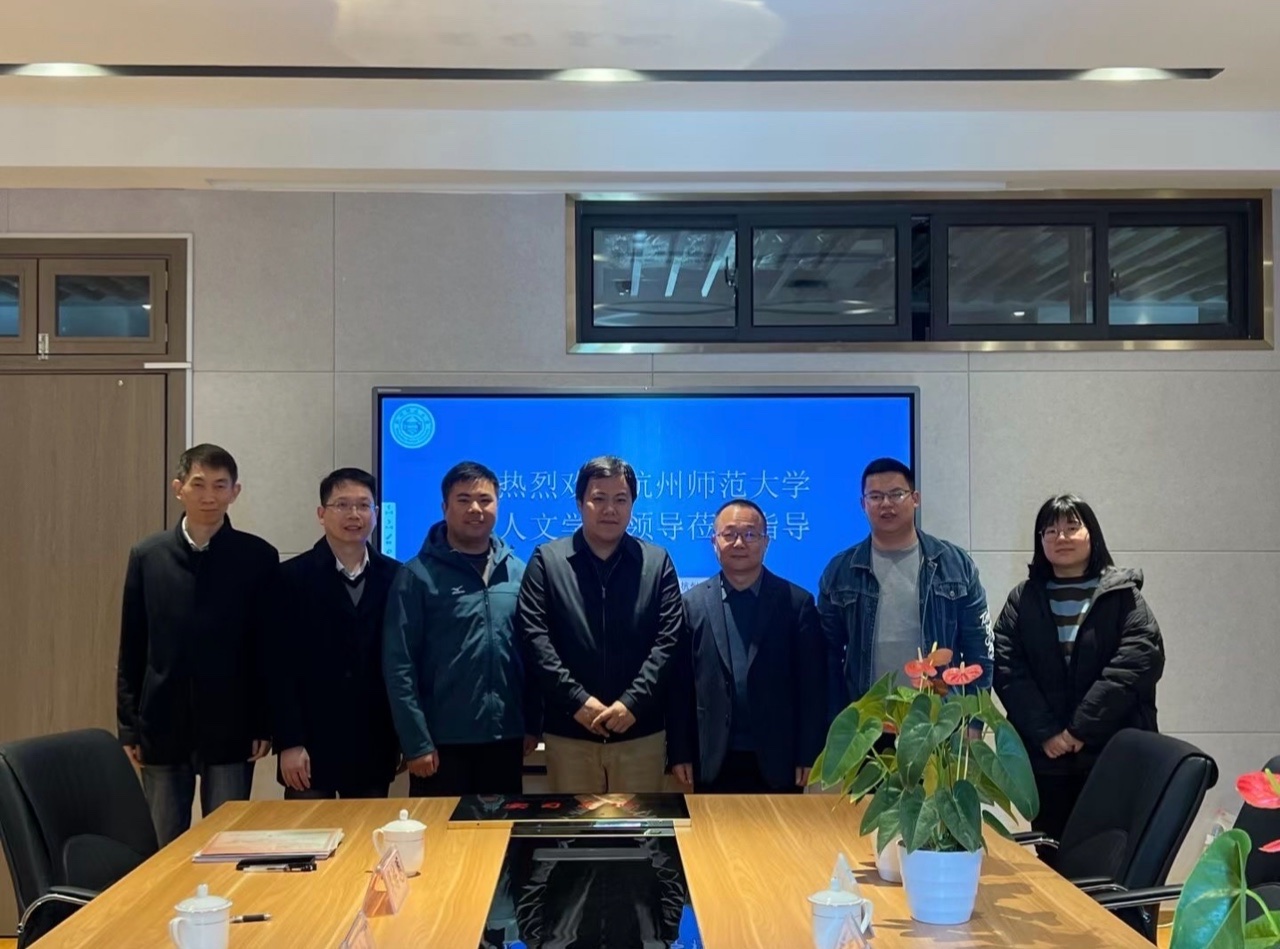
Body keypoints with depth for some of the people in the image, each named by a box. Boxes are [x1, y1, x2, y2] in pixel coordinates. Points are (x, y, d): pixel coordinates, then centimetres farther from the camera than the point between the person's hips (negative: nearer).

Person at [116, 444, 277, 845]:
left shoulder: (258, 557, -1)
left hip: (230, 729, -1)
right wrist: (128, 725, 3)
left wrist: (265, 724, -3)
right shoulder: (147, 556, 3)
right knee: (162, 849, 9)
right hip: (162, 726, 2)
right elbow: (131, 649, 7)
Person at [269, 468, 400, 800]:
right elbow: (281, 667, -5)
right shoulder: (292, 577, -2)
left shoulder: (395, 578, 6)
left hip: (375, 746, 2)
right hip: (311, 744, -2)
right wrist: (288, 743, -11)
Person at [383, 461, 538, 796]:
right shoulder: (418, 576, -5)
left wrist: (533, 724, 7)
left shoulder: (518, 572, 7)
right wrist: (416, 742, -12)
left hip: (506, 737, 4)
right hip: (443, 739, -4)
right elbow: (399, 666, -7)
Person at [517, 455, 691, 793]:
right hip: (569, 731, 0)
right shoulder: (547, 560, 3)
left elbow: (669, 641, -1)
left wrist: (633, 701, -13)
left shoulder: (657, 562, 6)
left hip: (641, 731, 1)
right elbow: (535, 637, -5)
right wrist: (578, 700, -13)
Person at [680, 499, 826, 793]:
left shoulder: (797, 603, 1)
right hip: (712, 765, 1)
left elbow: (812, 688, 0)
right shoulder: (693, 603, 4)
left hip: (776, 765, 0)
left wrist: (809, 757, -3)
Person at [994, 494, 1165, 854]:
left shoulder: (1122, 595, 5)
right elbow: (1006, 669, 2)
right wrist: (1045, 732, -12)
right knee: (1053, 863, 6)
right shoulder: (1023, 600, 12)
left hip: (1114, 755, -2)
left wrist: (1083, 727, -14)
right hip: (1046, 758, 2)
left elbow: (1142, 657, -8)